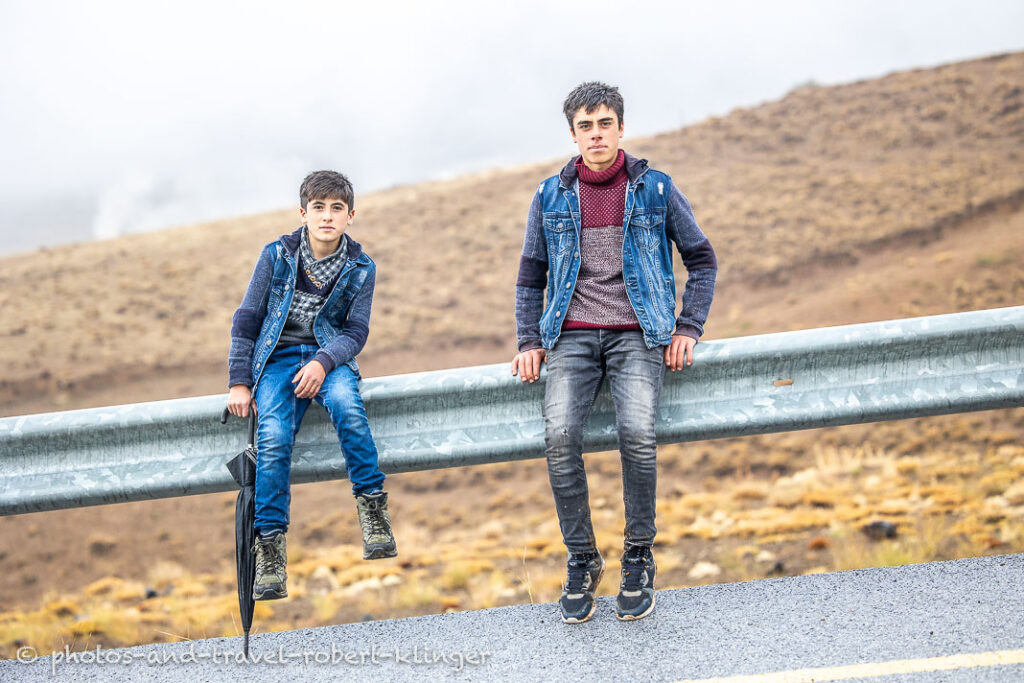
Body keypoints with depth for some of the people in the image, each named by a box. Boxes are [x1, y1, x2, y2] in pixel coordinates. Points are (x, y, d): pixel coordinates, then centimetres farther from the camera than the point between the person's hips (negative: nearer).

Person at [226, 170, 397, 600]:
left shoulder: (360, 268, 3)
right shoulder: (277, 255, 1)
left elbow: (356, 331, -1)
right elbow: (246, 320, 4)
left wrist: (324, 363, -21)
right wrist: (239, 383, -2)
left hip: (329, 356, 0)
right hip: (278, 358, 0)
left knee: (346, 403, -36)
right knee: (273, 440, -27)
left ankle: (372, 505, -25)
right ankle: (270, 546, -22)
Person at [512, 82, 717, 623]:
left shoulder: (655, 189, 7)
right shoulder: (551, 197, 12)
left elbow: (702, 259, 15)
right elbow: (530, 277, 20)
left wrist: (689, 328, 3)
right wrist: (530, 341, 7)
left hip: (637, 333, -1)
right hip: (573, 335, 2)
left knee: (637, 431, -28)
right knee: (560, 435, -25)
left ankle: (639, 558, -10)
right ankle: (581, 560, -9)